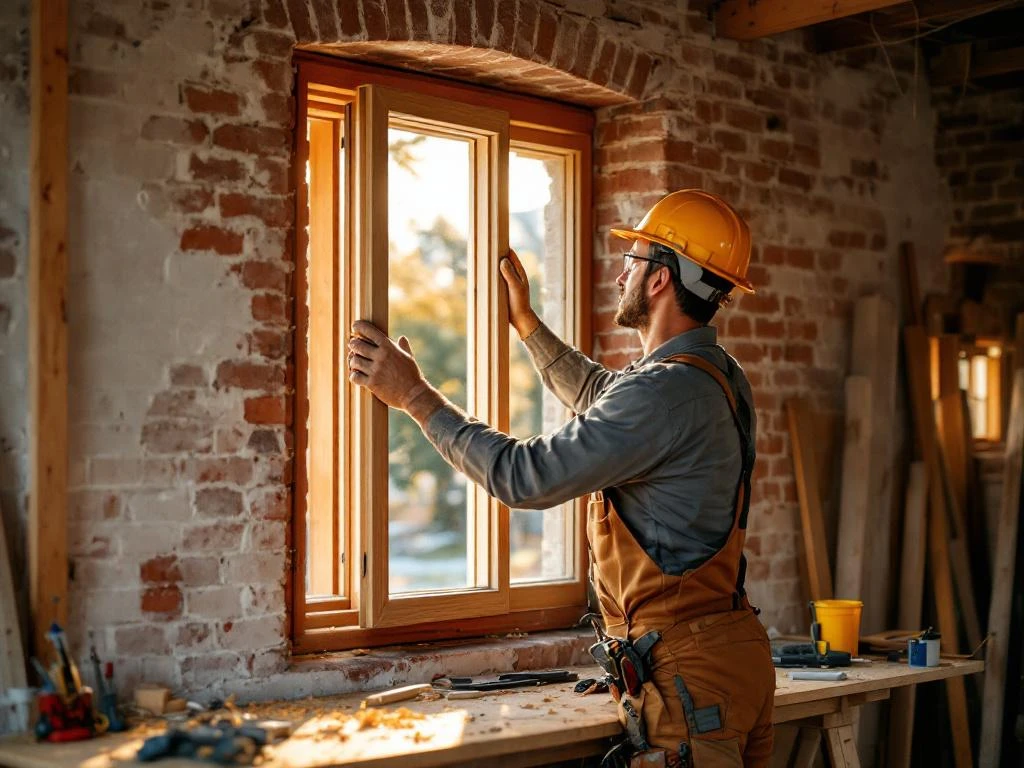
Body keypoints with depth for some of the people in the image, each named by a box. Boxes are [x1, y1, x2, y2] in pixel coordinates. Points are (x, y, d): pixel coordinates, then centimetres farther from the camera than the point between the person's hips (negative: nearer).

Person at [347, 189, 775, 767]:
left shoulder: (669, 390, -21)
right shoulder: (717, 374, 11)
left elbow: (525, 476, -20)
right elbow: (598, 394, 30)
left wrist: (416, 395, -11)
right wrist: (524, 319, 34)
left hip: (691, 672, -10)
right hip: (737, 652, 10)